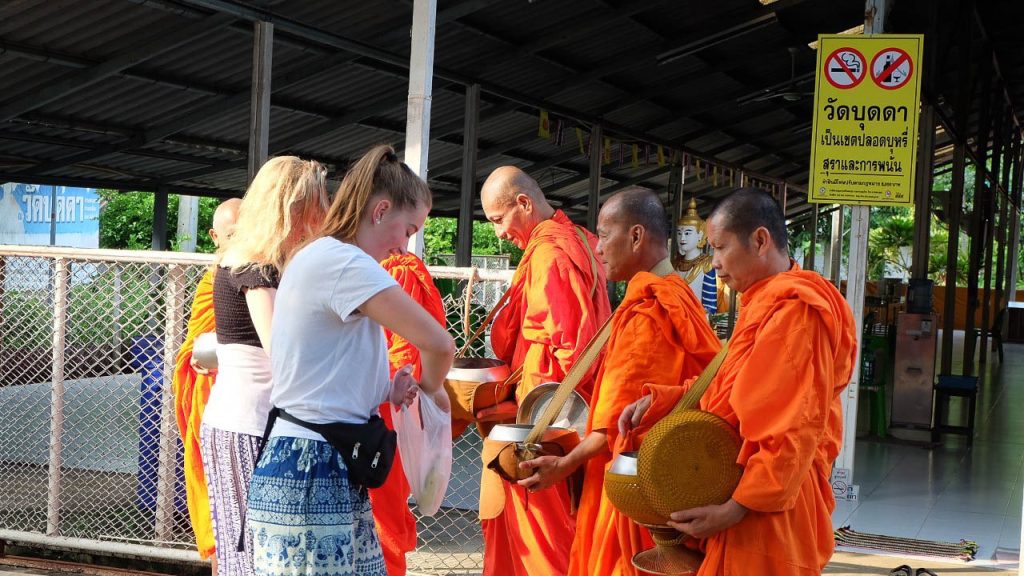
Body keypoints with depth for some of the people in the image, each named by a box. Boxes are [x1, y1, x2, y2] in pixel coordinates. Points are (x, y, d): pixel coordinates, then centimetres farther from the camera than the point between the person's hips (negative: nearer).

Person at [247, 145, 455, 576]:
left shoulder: (317, 258, 17)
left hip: (326, 475, 10)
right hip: (311, 479, -10)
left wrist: (387, 391, 6)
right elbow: (438, 344, -19)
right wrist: (429, 389, 2)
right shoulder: (342, 261, -14)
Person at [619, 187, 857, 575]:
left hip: (766, 507, -9)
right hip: (760, 494, 9)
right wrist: (658, 400, 4)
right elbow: (728, 389, 18)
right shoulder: (764, 302, 16)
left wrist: (735, 509, -25)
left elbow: (795, 430, -23)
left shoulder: (793, 309, -18)